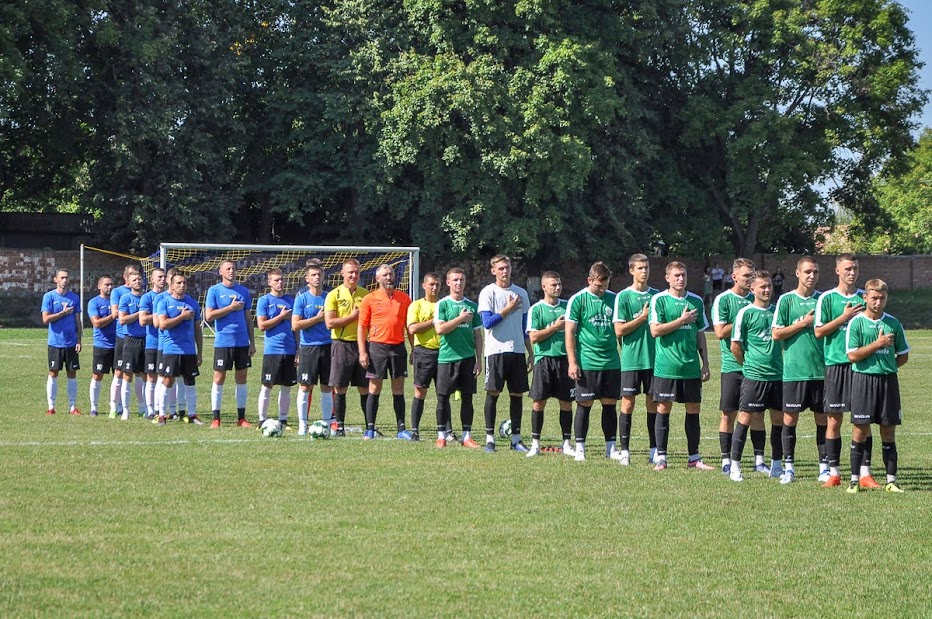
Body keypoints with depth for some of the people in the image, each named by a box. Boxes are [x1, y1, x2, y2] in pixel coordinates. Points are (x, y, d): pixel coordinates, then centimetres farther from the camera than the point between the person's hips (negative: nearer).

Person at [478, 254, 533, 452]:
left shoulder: (521, 293, 12)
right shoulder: (488, 292, -1)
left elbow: (525, 328, 16)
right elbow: (487, 322, -12)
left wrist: (531, 353, 13)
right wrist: (508, 309, -10)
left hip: (517, 350, 4)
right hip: (496, 349, -4)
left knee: (518, 394, 4)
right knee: (493, 393, -3)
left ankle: (516, 438, 10)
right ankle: (490, 438, 2)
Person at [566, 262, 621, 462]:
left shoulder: (613, 299, 9)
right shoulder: (577, 300, -3)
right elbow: (570, 332, -4)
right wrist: (572, 362, -9)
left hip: (611, 361, 4)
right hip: (587, 362, -4)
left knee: (610, 404, 6)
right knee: (585, 405, -1)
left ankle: (611, 448, 13)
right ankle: (580, 448, 6)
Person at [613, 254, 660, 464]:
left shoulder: (657, 295, 10)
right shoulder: (623, 297, -2)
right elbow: (619, 330, -9)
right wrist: (643, 317, -11)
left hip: (653, 358, 4)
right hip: (631, 358, -4)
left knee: (653, 402, 6)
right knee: (628, 403, -2)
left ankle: (654, 450, 11)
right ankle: (624, 450, 3)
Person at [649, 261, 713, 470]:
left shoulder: (696, 301, 10)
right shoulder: (659, 300, -2)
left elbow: (700, 334, 14)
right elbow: (655, 330, -11)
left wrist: (705, 364, 11)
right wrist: (681, 320, -12)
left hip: (691, 366, 4)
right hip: (666, 366, -3)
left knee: (693, 409, 5)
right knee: (664, 409, 0)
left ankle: (694, 457, 13)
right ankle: (661, 457, 7)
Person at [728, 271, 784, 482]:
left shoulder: (776, 311, 10)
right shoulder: (746, 313, -4)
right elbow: (735, 346, -3)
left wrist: (780, 364, 13)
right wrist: (748, 365, 3)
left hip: (777, 375, 5)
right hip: (753, 375, -5)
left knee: (779, 417, 6)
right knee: (746, 417, -2)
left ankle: (776, 465, 16)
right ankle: (734, 465, 4)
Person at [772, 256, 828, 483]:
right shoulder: (786, 300, 1)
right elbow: (776, 334, -3)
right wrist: (803, 323, -9)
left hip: (821, 369, 2)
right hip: (794, 370, -2)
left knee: (822, 418, 3)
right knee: (790, 418, 0)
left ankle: (824, 466, 9)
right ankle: (789, 466, 7)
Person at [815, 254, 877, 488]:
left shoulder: (865, 298, 9)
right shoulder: (827, 298, 2)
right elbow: (819, 331, -5)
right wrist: (845, 317, -11)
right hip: (836, 363, -2)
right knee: (833, 420, 1)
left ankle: (865, 473, 3)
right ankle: (833, 473, 8)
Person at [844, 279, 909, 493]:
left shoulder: (893, 323, 8)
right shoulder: (856, 323, -2)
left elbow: (903, 355, 15)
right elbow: (852, 355, -9)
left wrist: (888, 368, 3)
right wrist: (878, 344, -13)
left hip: (888, 379, 3)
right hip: (863, 379, -3)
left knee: (888, 430, 5)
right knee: (860, 429, -2)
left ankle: (891, 480, 9)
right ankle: (855, 479, 3)